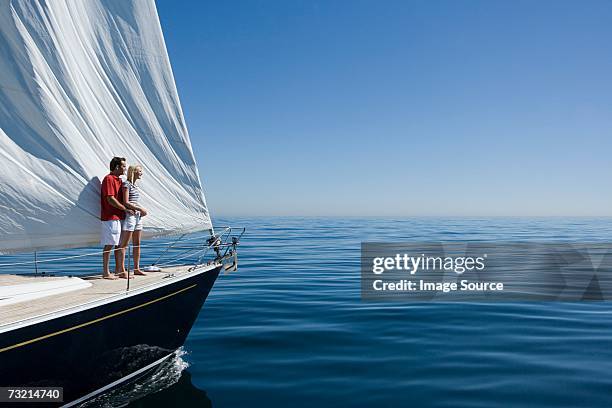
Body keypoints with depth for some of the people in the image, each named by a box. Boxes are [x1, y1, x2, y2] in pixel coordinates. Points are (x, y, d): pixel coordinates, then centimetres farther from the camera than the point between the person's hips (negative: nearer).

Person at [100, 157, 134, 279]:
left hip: (118, 217, 9)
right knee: (109, 245, -4)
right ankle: (106, 272, 2)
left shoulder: (118, 180, 18)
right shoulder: (109, 179, -11)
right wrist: (125, 209, -12)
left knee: (118, 245, 12)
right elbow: (110, 199, -18)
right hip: (110, 217, -9)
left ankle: (118, 271, 19)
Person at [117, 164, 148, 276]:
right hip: (129, 215, -9)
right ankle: (122, 270, -1)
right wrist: (140, 209, -13)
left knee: (137, 244, 11)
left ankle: (136, 268, 18)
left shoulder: (135, 185, 17)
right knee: (124, 244, -4)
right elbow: (126, 202, -16)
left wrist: (142, 209, 5)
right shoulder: (126, 184, -9)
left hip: (137, 215, 9)